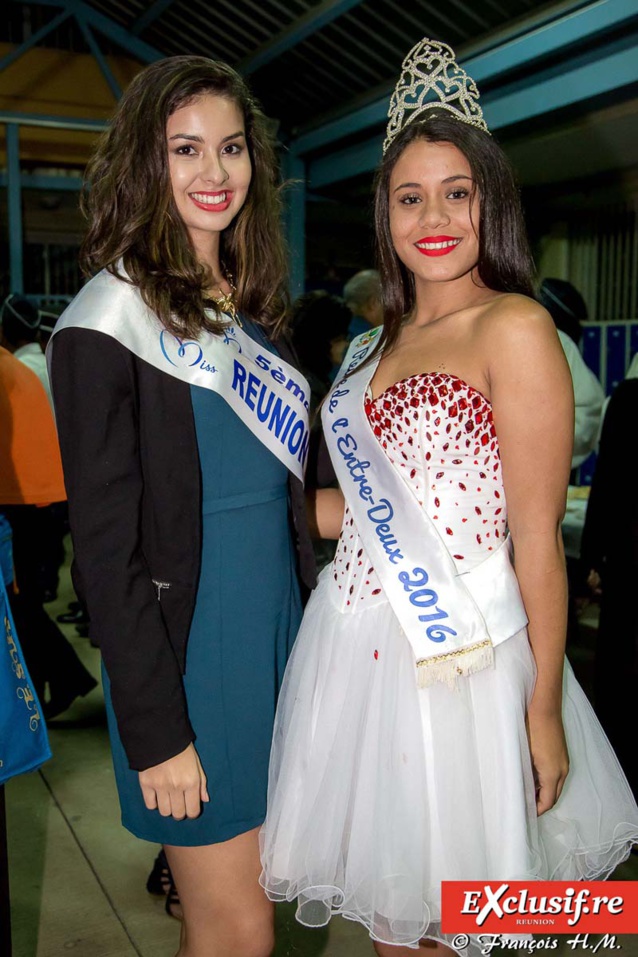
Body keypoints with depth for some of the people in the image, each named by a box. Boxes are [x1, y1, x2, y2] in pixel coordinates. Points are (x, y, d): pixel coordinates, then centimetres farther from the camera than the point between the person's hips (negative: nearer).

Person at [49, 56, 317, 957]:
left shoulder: (253, 308, 9)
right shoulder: (110, 320, -13)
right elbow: (107, 546, -14)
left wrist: (314, 629, 9)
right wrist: (155, 730, -14)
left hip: (279, 622, 7)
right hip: (186, 640, -6)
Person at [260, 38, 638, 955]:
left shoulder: (515, 328, -12)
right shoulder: (381, 343, 11)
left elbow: (537, 537, -14)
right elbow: (380, 509, 10)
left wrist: (545, 710, -12)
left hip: (457, 650, -6)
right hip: (358, 639, 7)